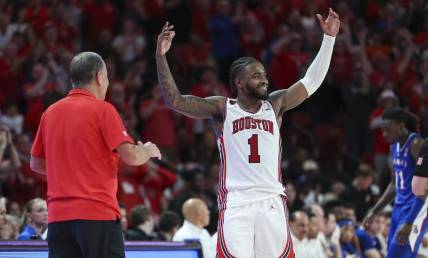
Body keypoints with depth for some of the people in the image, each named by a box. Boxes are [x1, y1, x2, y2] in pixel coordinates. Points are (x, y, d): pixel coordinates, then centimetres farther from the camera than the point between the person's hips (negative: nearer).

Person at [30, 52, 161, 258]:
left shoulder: (50, 112, 11)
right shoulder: (102, 110, -5)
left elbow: (36, 164, 19)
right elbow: (131, 157, -10)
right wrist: (148, 151, 11)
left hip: (58, 217, 5)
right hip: (98, 214, -5)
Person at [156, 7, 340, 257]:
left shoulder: (275, 105, 12)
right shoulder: (222, 108, 3)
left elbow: (311, 82, 9)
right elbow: (174, 100, -5)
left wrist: (329, 39, 4)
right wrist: (161, 57, -14)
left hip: (272, 203, 3)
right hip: (236, 204, -3)